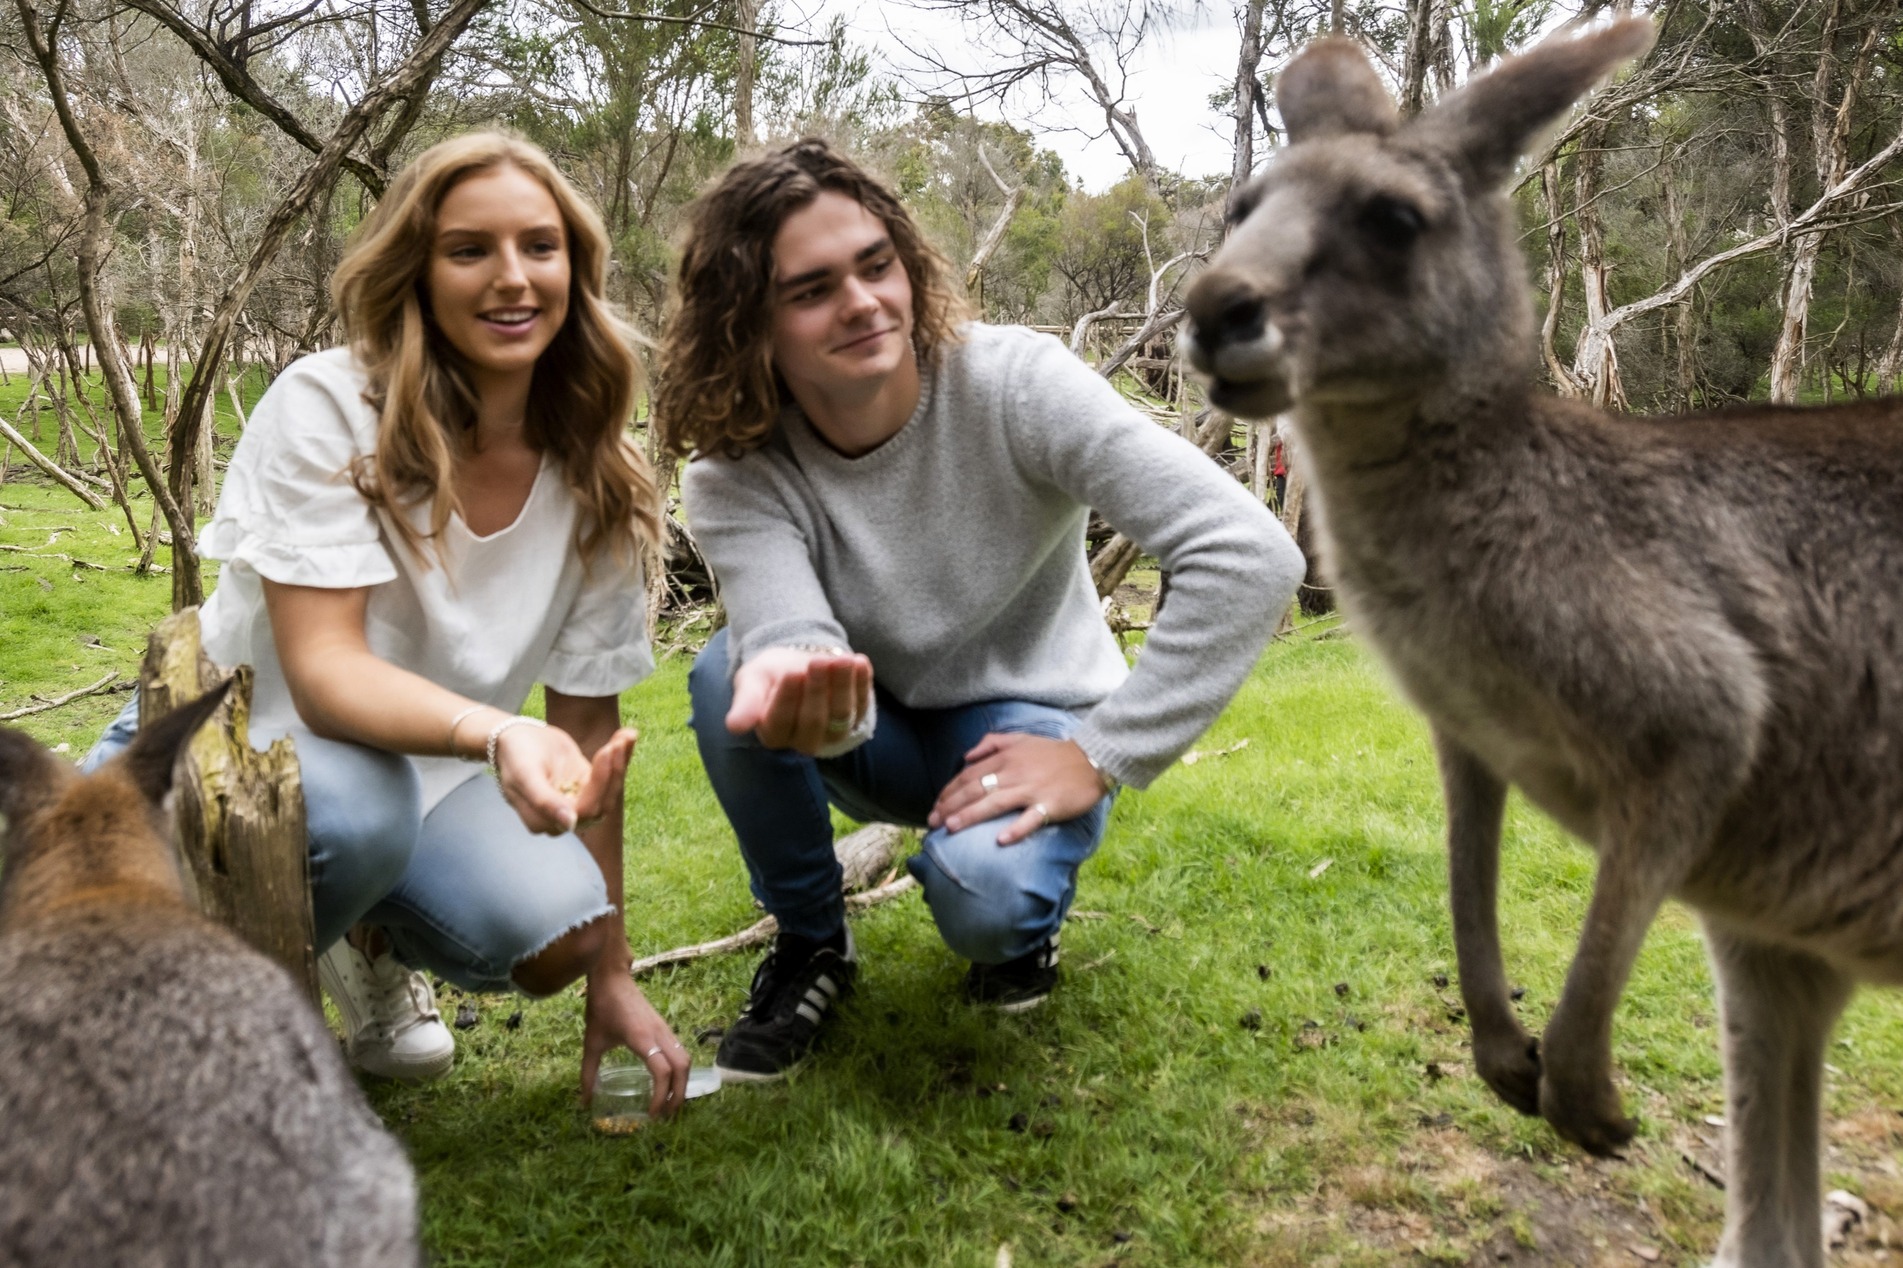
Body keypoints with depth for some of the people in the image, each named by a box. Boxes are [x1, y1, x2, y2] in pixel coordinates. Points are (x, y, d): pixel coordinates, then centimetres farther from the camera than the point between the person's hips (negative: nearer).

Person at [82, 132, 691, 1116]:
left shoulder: (595, 477, -10)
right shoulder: (326, 408, -22)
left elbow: (588, 722, -6)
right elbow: (323, 671, -29)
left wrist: (610, 974, -6)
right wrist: (498, 732, -51)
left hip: (415, 768, 3)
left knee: (545, 935, -26)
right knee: (352, 807, -38)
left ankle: (368, 945, 10)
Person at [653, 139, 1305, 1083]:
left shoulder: (1011, 383, -24)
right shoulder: (733, 478, -16)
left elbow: (1251, 556, -30)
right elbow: (792, 634, -34)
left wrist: (1100, 755, -28)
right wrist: (791, 685, -60)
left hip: (1026, 722, -2)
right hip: (876, 730, 3)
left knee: (984, 896, -34)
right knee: (727, 675, -27)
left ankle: (1027, 919, 6)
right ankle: (811, 941, -2)